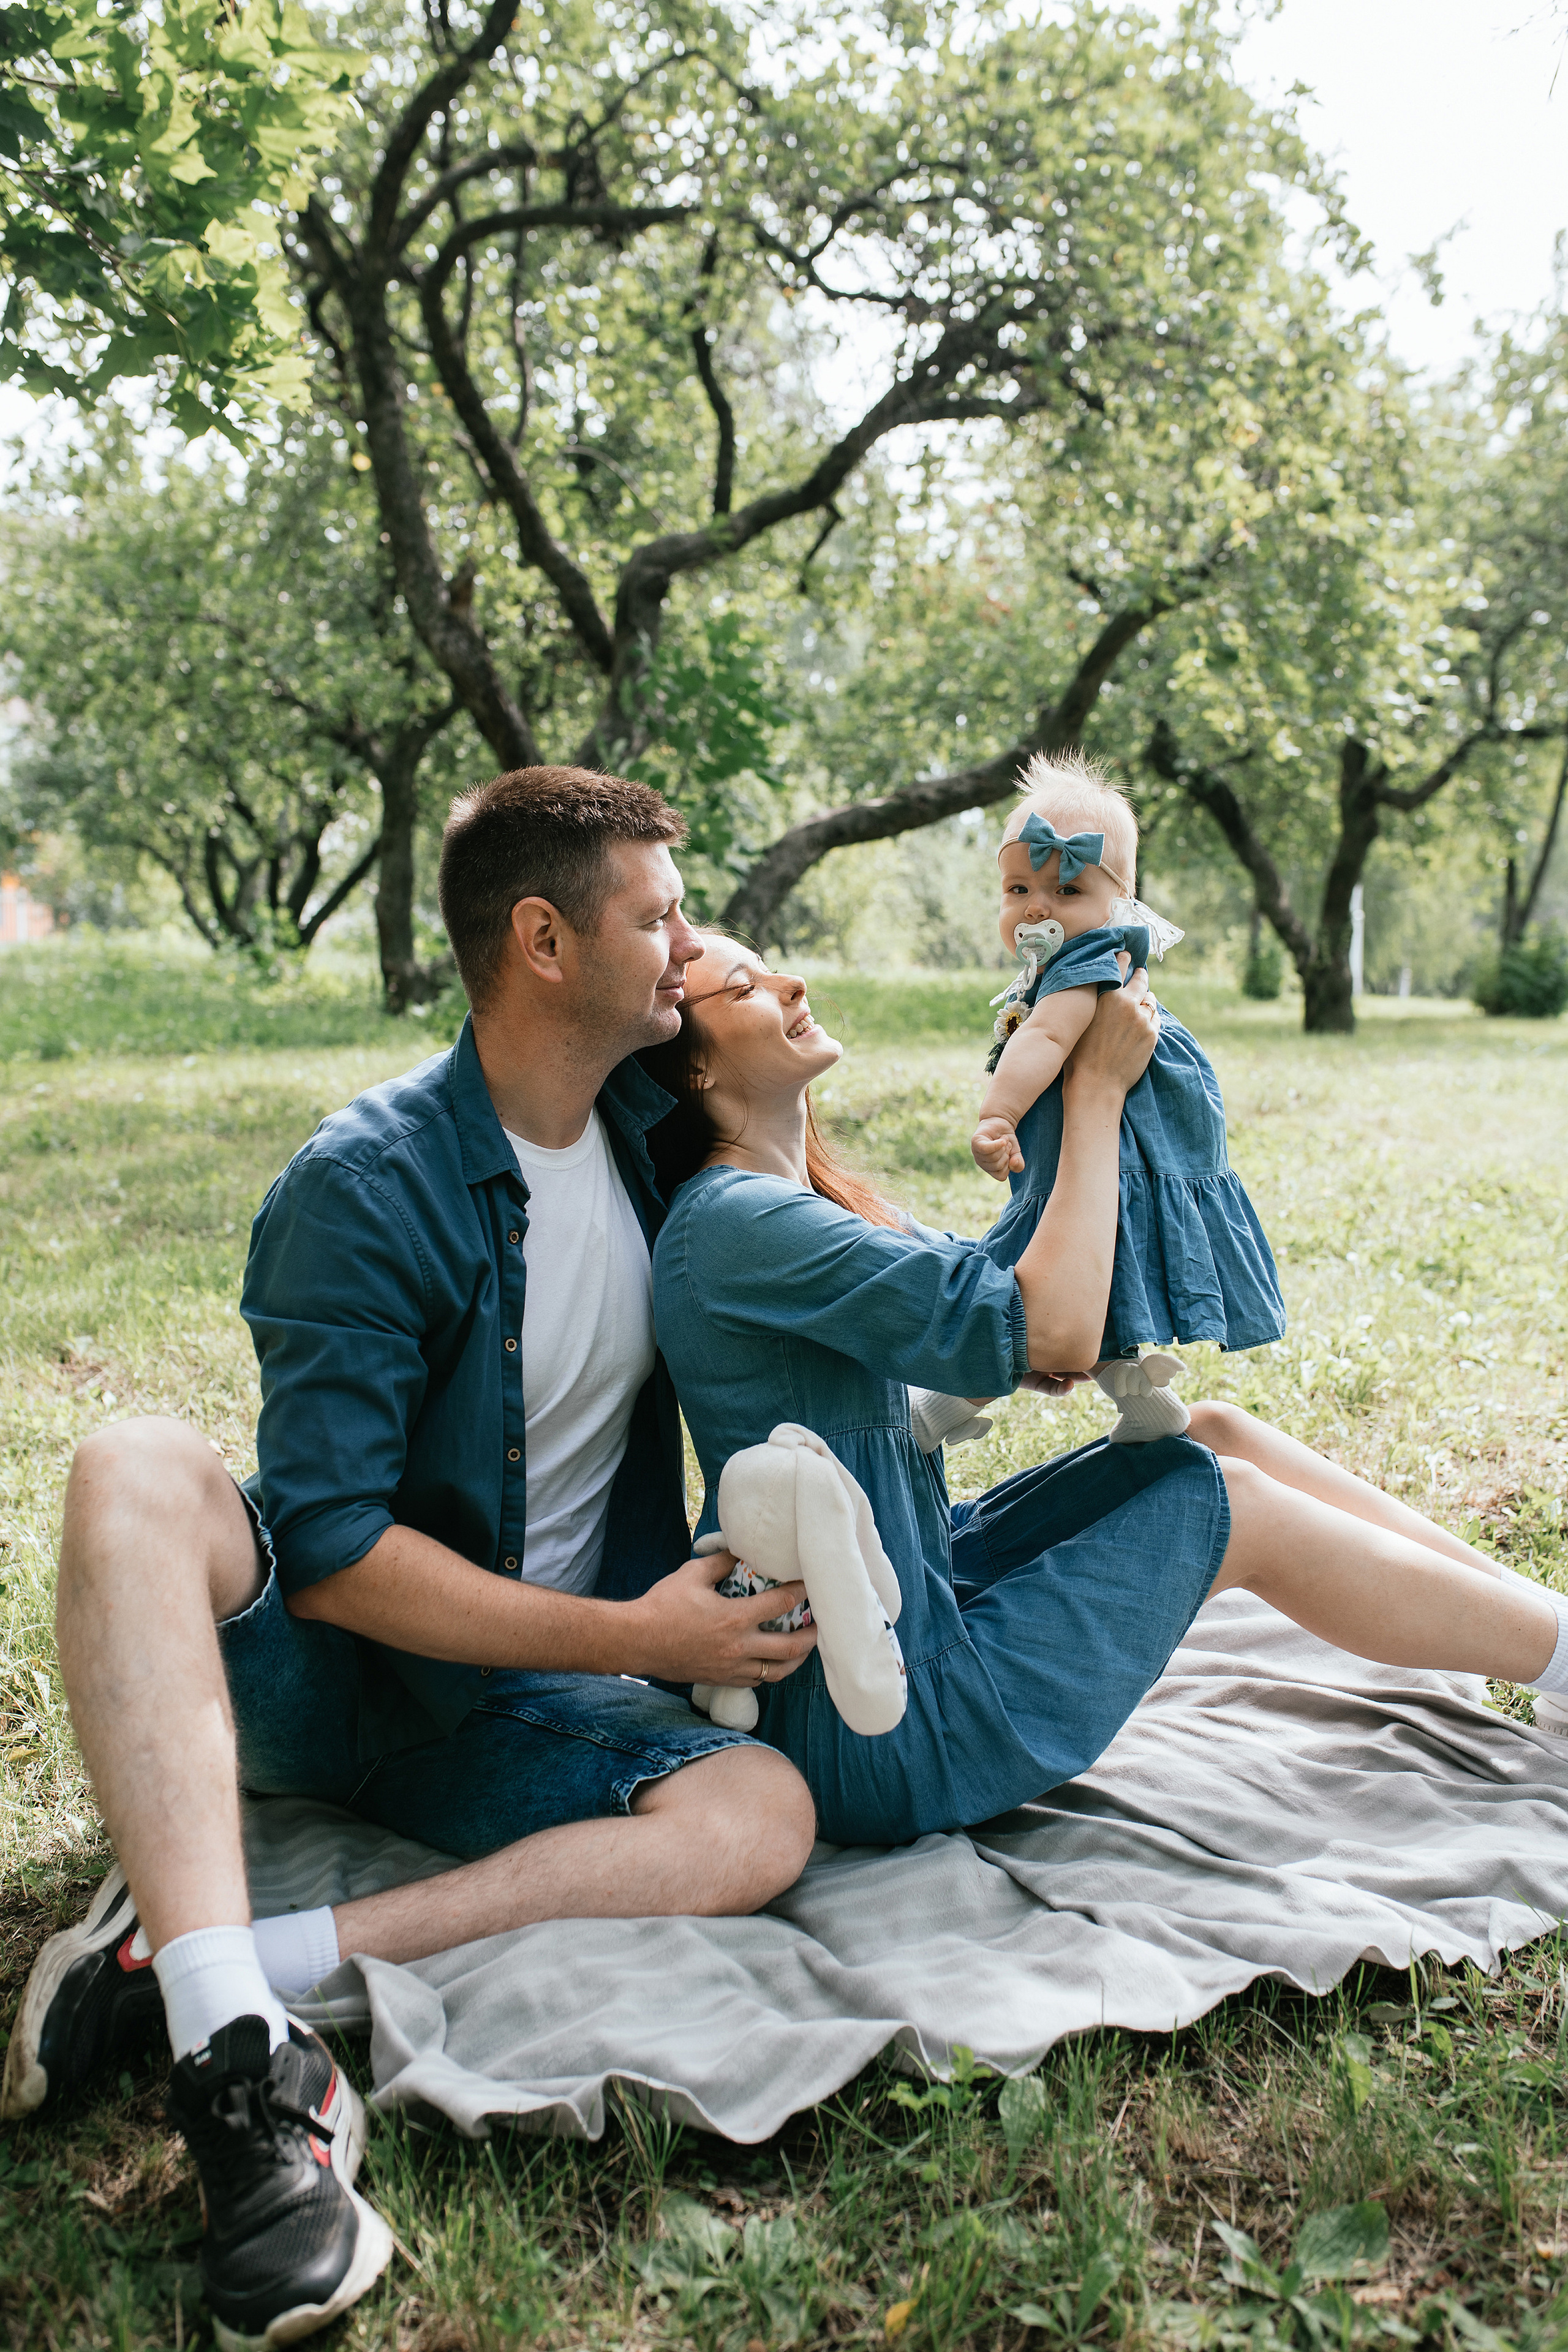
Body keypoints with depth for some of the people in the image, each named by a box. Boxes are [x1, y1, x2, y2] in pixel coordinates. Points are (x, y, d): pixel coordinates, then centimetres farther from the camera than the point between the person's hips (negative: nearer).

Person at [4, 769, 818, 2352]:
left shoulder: (650, 1120, 1)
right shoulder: (368, 1188, -16)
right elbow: (328, 1545, -20)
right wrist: (629, 1636, -21)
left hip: (515, 1708, 4)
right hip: (315, 1659, -4)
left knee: (761, 1813, -26)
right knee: (134, 1473, -33)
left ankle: (186, 1951, -27)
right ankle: (236, 2051, -44)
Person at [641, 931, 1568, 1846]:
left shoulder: (814, 1199, 10)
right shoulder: (730, 1222, -23)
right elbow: (1053, 1328, -25)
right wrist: (1097, 1084, -16)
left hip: (924, 1581, 9)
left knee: (1218, 1432, 6)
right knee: (1236, 1504, -3)